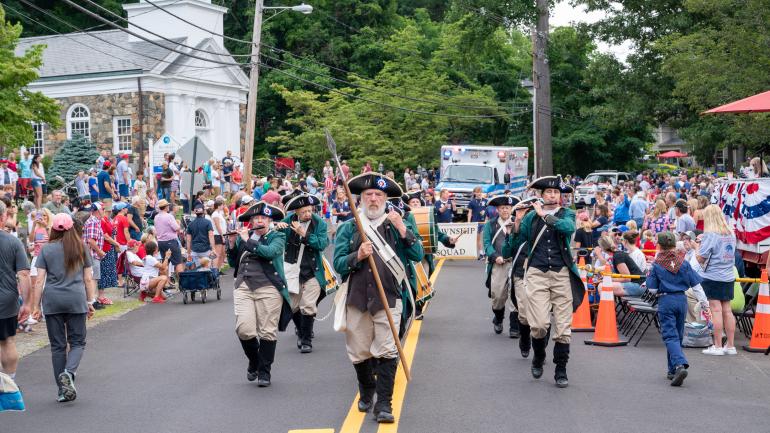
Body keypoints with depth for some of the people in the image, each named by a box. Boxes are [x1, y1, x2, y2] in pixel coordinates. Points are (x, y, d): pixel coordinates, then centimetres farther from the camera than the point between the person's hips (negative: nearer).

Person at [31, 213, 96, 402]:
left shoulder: (46, 249, 3)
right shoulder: (81, 248, 7)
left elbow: (39, 280, -1)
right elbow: (88, 279, 7)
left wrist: (36, 305, 4)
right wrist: (90, 302, 14)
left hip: (52, 301, 0)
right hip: (76, 300, 0)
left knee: (57, 345, 8)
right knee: (77, 341, 9)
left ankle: (63, 390, 10)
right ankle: (69, 372, -19)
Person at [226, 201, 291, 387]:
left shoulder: (277, 237, 6)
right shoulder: (242, 236, 16)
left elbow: (270, 252, -15)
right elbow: (233, 263, 18)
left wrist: (248, 241, -10)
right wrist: (231, 244, 3)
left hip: (268, 287, -2)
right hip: (243, 286, 3)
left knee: (268, 332, -2)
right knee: (244, 329, -9)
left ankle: (264, 371, 13)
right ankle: (253, 361, 19)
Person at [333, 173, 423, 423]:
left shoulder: (396, 226, 8)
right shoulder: (348, 229, 9)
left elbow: (418, 256, -1)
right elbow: (338, 264, 2)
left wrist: (403, 231, -13)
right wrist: (357, 256, -16)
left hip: (388, 299, -1)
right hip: (357, 299, 1)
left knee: (387, 352, -8)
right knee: (359, 353, 10)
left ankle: (383, 404, -2)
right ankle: (366, 393, 34)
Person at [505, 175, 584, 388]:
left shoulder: (566, 214, 9)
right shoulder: (531, 217, 11)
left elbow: (569, 228, -17)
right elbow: (513, 247, 7)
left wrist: (544, 215, -13)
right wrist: (516, 225, -8)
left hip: (562, 274, 0)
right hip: (537, 274, 0)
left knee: (563, 326, -1)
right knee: (539, 324, -11)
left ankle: (561, 370, 12)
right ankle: (538, 357, 18)